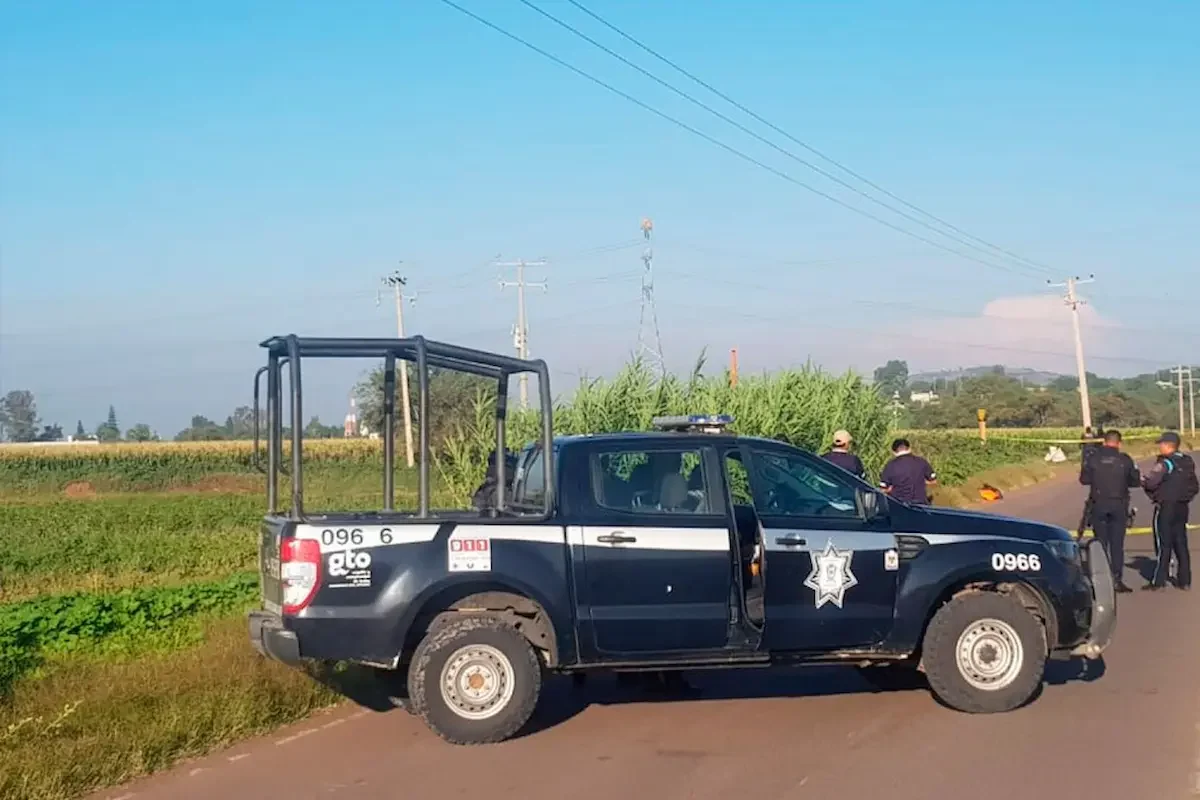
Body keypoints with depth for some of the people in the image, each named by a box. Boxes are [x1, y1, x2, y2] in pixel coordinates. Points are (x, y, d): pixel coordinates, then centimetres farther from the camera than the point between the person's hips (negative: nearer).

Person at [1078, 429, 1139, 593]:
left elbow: (1084, 479, 0)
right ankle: (1117, 579, 0)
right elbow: (1136, 481, 1)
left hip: (1098, 504, 0)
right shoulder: (1125, 460, -4)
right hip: (1119, 504, 0)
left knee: (1101, 542, 8)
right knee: (1117, 544, 3)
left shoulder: (1093, 459, -3)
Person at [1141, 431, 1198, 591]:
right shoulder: (1188, 462, 10)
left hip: (1165, 507, -7)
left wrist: (1143, 480, -2)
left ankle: (1159, 581, 0)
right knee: (1181, 544, 10)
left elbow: (1150, 483, -23)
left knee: (1164, 545, -3)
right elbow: (1195, 487, 14)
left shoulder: (1165, 463, -14)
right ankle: (1184, 581, 12)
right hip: (1182, 508, 7)